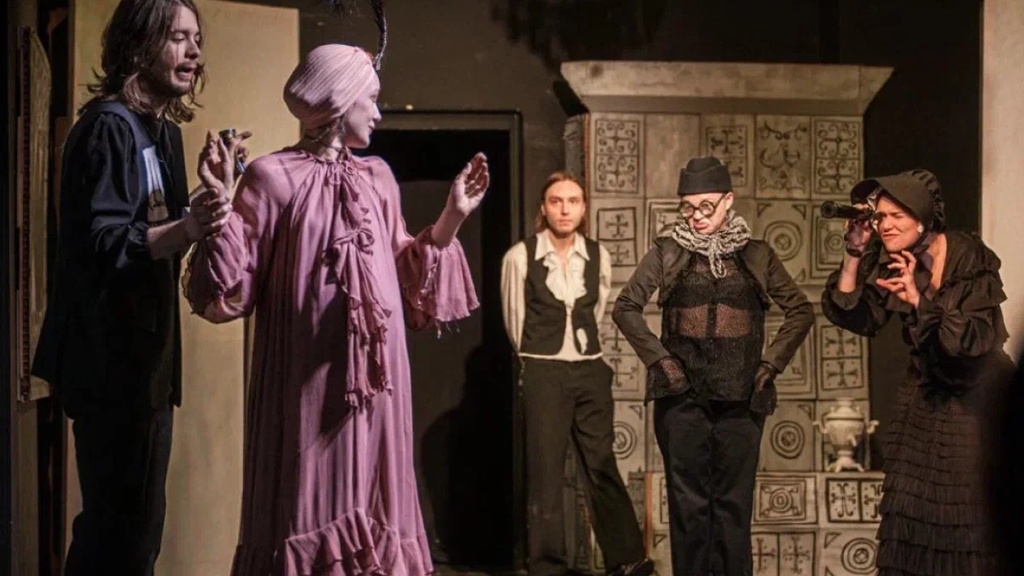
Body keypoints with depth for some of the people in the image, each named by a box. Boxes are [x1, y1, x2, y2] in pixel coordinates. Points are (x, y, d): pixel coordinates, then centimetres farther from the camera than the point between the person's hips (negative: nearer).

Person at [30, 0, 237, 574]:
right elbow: (100, 244, -22)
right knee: (122, 525, -6)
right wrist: (187, 229, -36)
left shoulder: (162, 128, 14)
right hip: (113, 355, -9)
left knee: (134, 519, 16)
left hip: (144, 351, 9)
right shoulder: (110, 124, -13)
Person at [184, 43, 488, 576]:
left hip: (372, 379, 5)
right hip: (306, 381, -5)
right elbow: (232, 292, -8)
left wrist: (453, 216, 13)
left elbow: (403, 278, 17)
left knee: (368, 506, 9)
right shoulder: (272, 176, -5)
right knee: (307, 511, -1)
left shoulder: (377, 178, 12)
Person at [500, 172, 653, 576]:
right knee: (545, 470, 1)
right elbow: (513, 318, 6)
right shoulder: (520, 257, -8)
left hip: (590, 370, 3)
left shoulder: (598, 256, 1)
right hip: (544, 373, -3)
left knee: (602, 465, 7)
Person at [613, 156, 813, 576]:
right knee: (688, 500, 3)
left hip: (740, 396, 1)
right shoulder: (667, 253, 4)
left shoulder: (756, 256, 7)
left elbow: (800, 311, 10)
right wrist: (657, 358, -4)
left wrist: (772, 362, 1)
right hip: (683, 394, -1)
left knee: (734, 501, 4)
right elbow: (626, 308, 4)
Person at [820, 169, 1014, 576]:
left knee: (968, 516, 3)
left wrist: (919, 299, -37)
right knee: (909, 507, 9)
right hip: (926, 395, 5)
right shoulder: (890, 261, -6)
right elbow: (857, 319, -12)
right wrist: (854, 255, -20)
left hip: (976, 398, -5)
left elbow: (974, 340, -28)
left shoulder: (972, 261, -21)